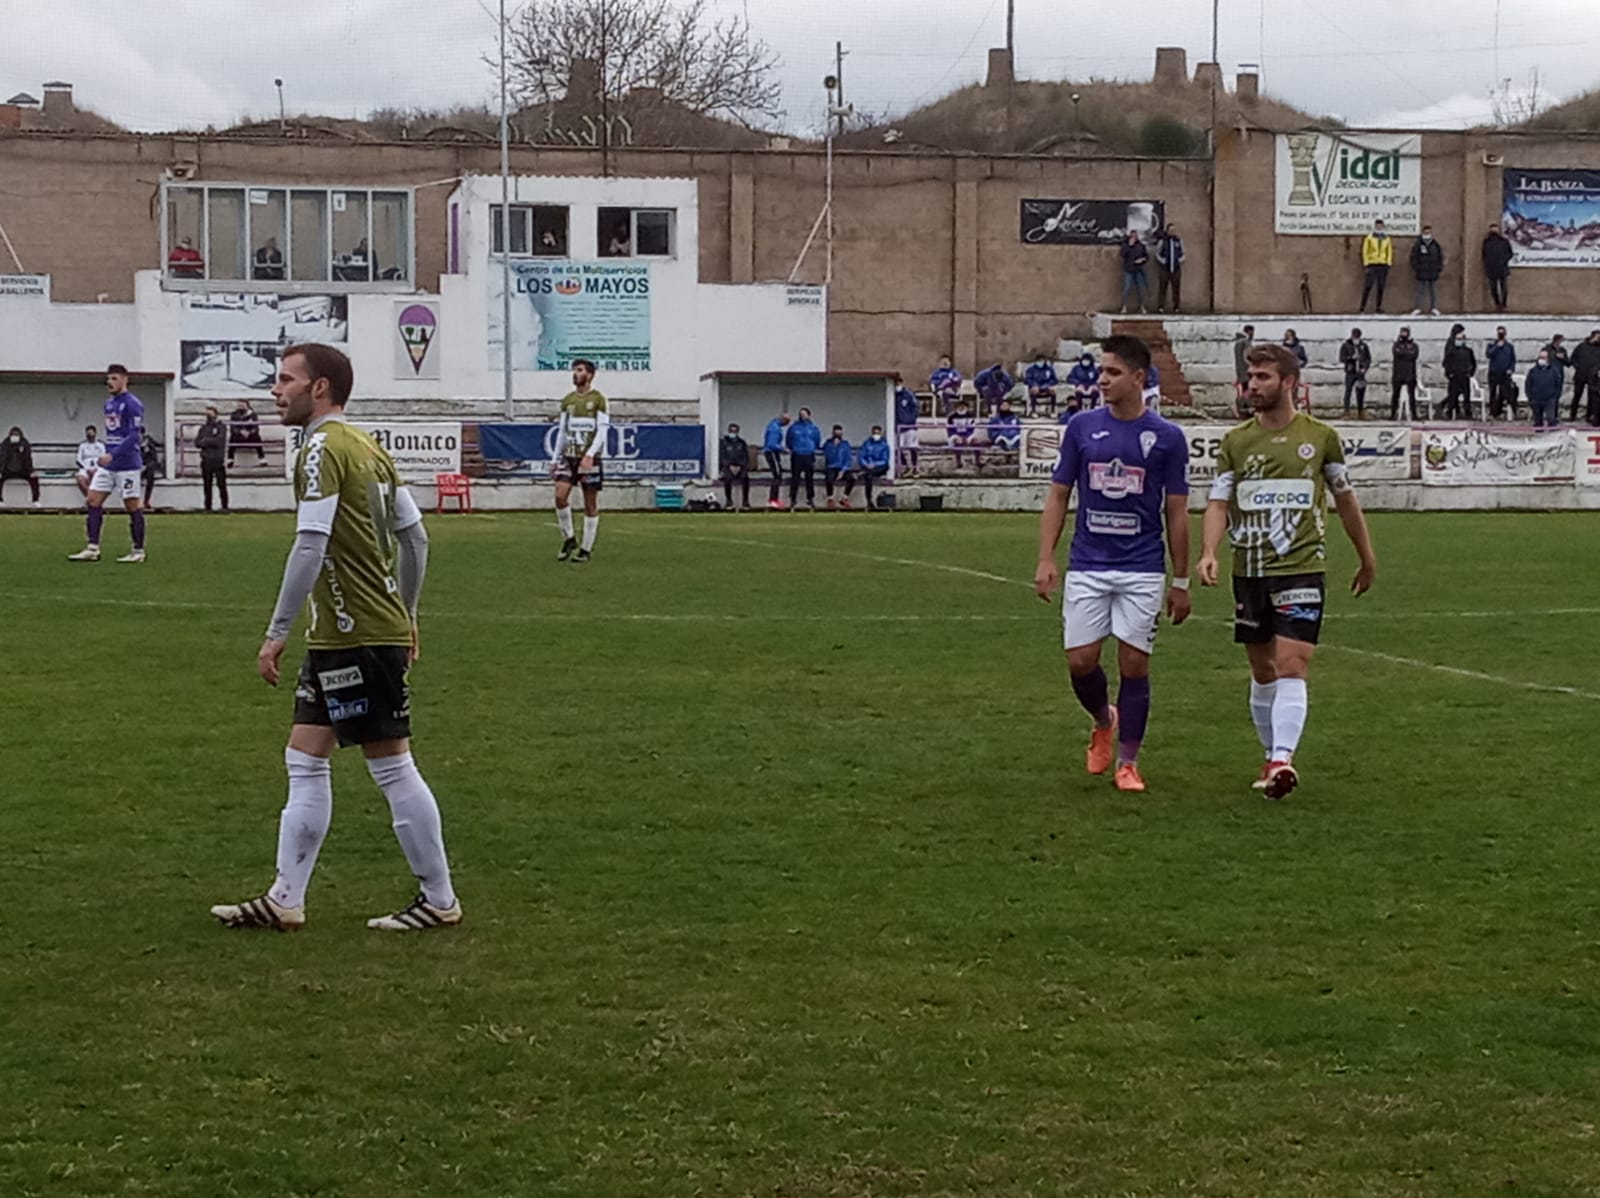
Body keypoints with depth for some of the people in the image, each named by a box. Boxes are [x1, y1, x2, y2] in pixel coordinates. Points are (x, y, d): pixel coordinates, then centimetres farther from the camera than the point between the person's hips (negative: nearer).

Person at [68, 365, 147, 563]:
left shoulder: (132, 404, -12)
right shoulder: (109, 403, 14)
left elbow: (134, 435, -19)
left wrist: (112, 455, -26)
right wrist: (106, 457, 20)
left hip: (127, 464, -8)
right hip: (108, 463, 8)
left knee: (132, 506, -2)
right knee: (93, 500, 1)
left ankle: (138, 551, 6)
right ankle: (93, 548, 2)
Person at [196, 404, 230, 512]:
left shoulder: (221, 427, 3)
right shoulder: (203, 428, 15)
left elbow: (219, 441, -10)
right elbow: (197, 443, 6)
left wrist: (205, 441, -2)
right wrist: (211, 442, -9)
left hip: (218, 460, -4)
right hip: (206, 460, 4)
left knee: (221, 483, -7)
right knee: (207, 485, 3)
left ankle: (225, 506, -4)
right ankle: (208, 507, 7)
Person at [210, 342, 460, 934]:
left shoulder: (323, 449, -14)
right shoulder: (367, 447, 14)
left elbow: (310, 547, -22)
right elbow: (414, 535, 17)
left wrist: (276, 634, -19)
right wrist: (405, 619, 24)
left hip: (357, 638, -10)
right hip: (337, 638, 10)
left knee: (393, 767, -2)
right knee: (305, 761, 11)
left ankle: (440, 900, 6)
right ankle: (285, 900, 14)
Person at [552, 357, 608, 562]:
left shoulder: (597, 399, -3)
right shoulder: (568, 400, 11)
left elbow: (602, 431, -8)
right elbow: (562, 432, 16)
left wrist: (590, 455, -20)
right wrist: (555, 459, 11)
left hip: (591, 458, -4)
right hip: (569, 456, 4)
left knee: (590, 504, 1)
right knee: (560, 495, -13)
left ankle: (586, 549, 7)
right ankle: (568, 539, 3)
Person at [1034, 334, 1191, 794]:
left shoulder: (1167, 437, -2)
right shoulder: (1081, 428, 2)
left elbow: (1176, 513, 3)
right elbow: (1058, 496, 7)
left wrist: (1181, 581, 3)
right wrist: (1046, 559, -3)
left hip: (1142, 571, -2)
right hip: (1087, 566, 2)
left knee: (1134, 664, -2)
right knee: (1080, 661, -2)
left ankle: (1127, 761, 12)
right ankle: (1104, 721, 29)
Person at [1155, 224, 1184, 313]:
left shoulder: (1179, 240, 7)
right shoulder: (1162, 241, -2)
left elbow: (1182, 253, 16)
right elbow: (1158, 254, 4)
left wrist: (1180, 261, 1)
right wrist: (1163, 261, -6)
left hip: (1176, 268, 3)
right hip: (1164, 269, -3)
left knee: (1176, 288, 2)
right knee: (1162, 288, -4)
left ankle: (1177, 307, 7)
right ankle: (1161, 307, -2)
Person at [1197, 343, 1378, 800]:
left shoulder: (1320, 436, 1)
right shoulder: (1235, 441, 5)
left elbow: (1345, 498, 13)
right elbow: (1219, 504, 1)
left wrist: (1367, 559, 20)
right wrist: (1208, 552, -18)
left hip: (1302, 569, -3)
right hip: (1249, 572, 3)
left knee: (1291, 668, -15)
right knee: (1263, 673, 12)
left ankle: (1283, 759, -23)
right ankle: (1271, 758, 25)